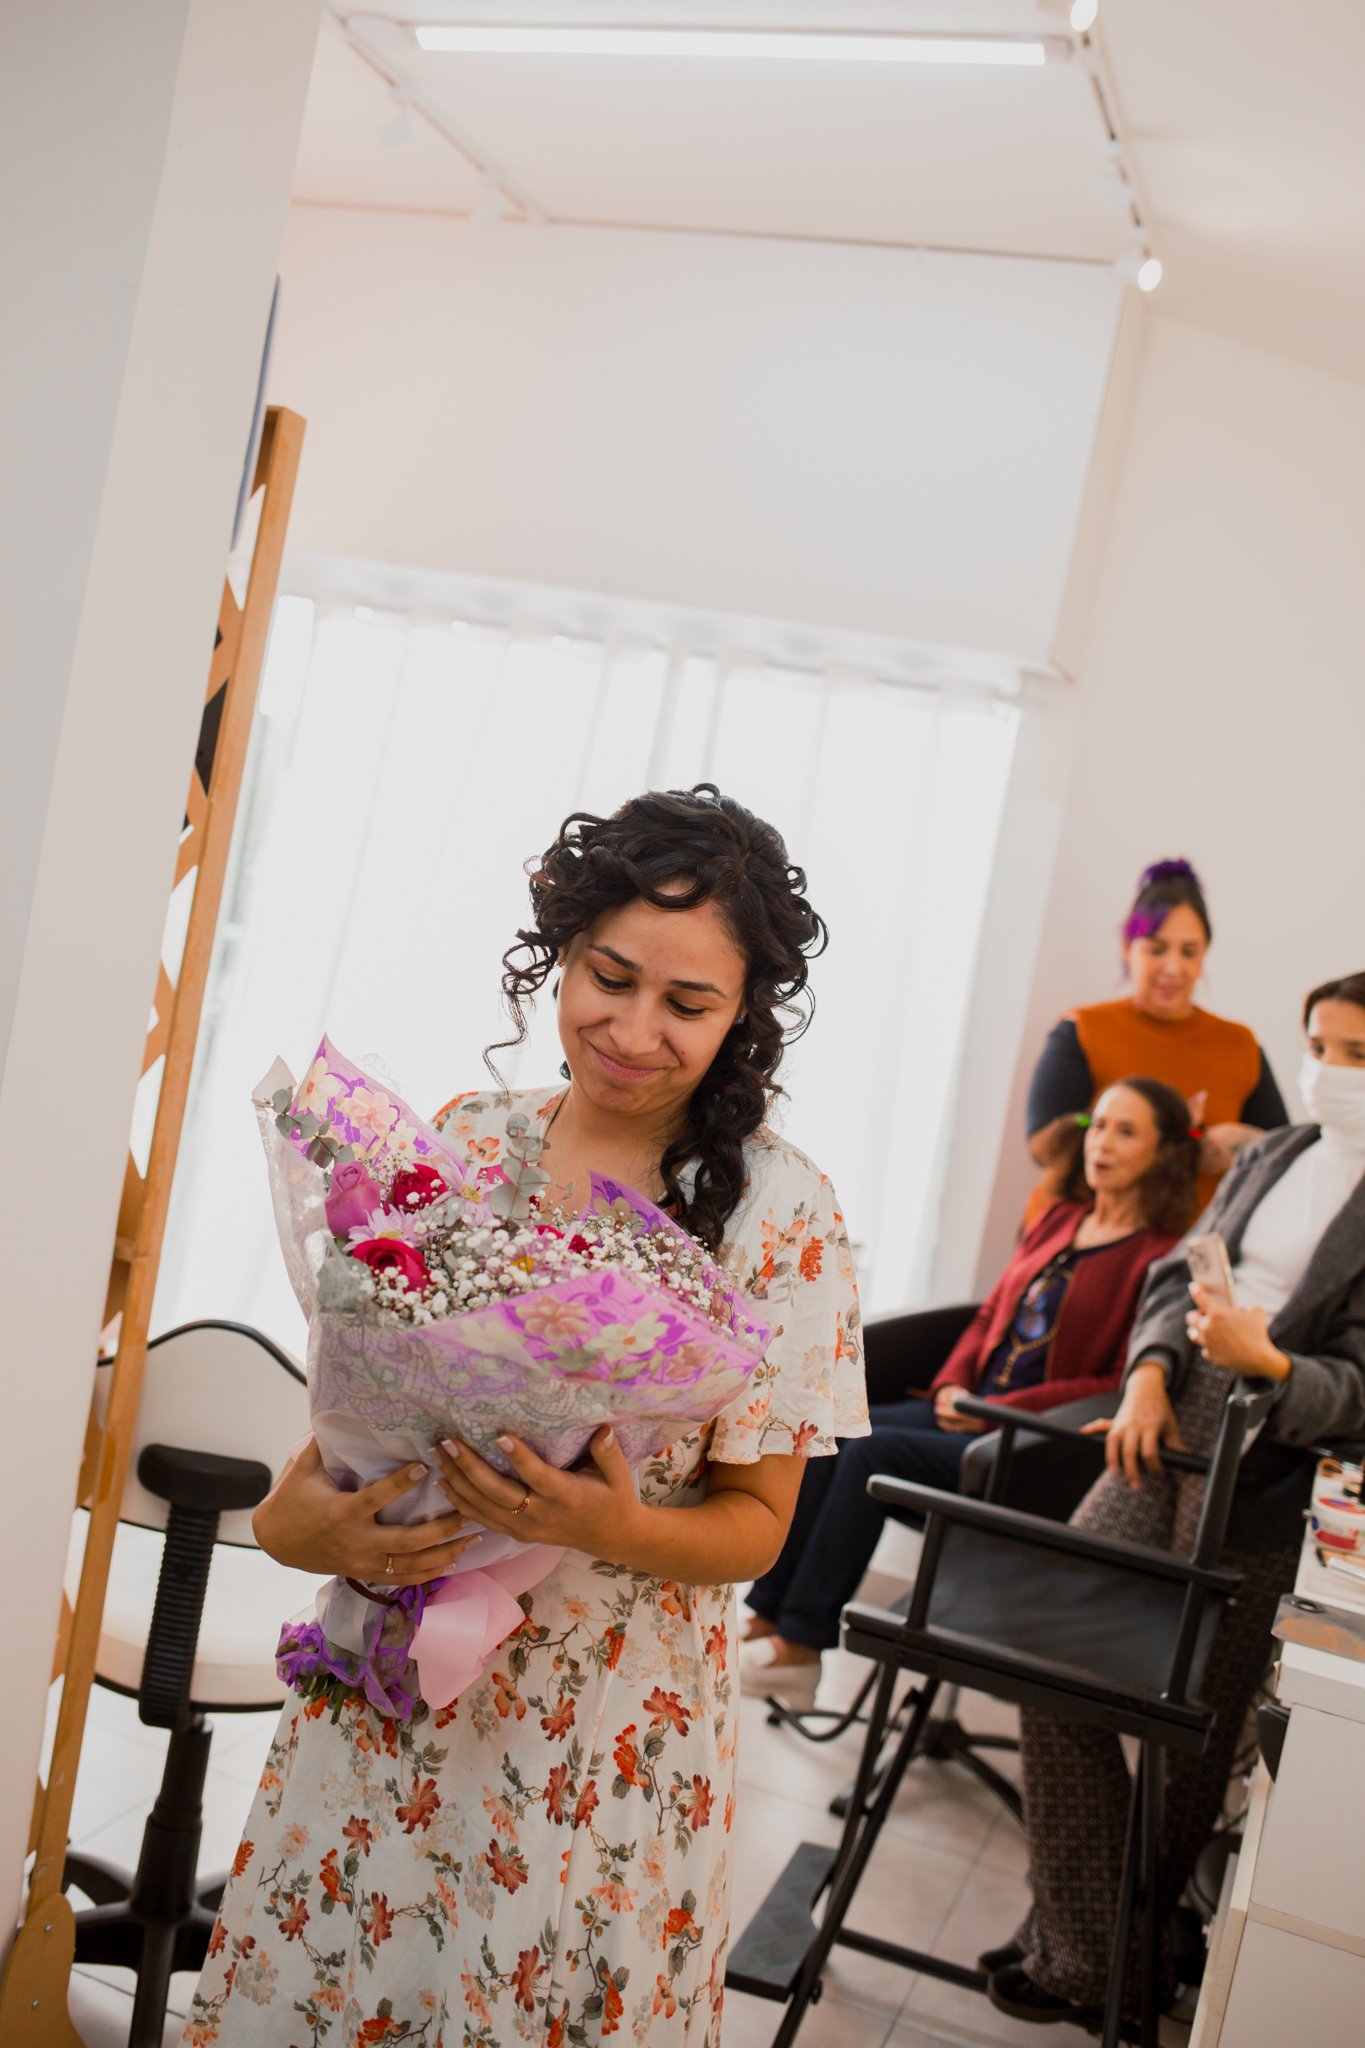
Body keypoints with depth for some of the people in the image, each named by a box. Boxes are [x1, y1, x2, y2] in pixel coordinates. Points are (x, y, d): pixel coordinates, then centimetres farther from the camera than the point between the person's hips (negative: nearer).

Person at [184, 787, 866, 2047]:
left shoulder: (783, 1218, -11)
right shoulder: (461, 1143, -1)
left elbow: (756, 1523, -6)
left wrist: (618, 1529, -25)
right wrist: (294, 1510, -14)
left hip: (606, 1729, -3)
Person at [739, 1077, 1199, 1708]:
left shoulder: (1160, 1256, -8)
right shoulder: (1059, 1219, 16)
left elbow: (1125, 1384, -14)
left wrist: (999, 1410, -16)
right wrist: (952, 1384, 1)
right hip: (970, 1410, 7)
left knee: (873, 1451, -25)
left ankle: (800, 1647, -17)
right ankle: (766, 1620, -15)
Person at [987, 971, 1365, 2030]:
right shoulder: (1275, 1154, 12)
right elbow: (1178, 1274, 14)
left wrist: (1266, 1362, -29)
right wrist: (1151, 1375, -4)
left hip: (1271, 1486, -6)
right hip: (1166, 1437, 6)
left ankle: (1132, 1960, 27)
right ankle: (1076, 1951, 15)